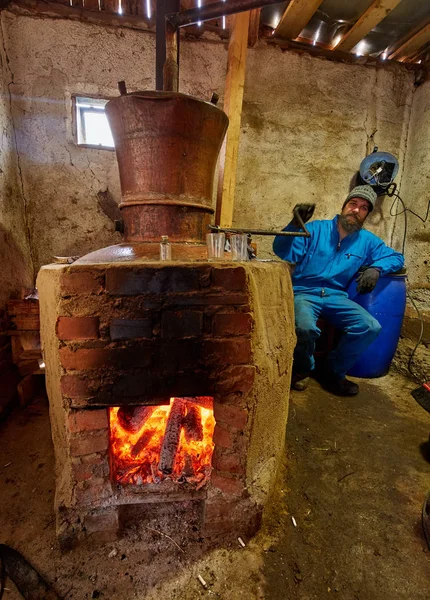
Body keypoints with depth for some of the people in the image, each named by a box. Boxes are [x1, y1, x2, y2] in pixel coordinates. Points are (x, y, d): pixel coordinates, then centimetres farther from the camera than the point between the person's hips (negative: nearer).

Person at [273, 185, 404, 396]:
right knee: (306, 328, -35)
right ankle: (302, 369, 2)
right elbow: (284, 254, -7)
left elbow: (396, 257, 17)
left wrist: (376, 268, -5)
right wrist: (295, 225, -24)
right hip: (304, 292, -4)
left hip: (336, 296, 4)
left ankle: (332, 372, 4)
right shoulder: (316, 228, 2)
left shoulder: (367, 241, 14)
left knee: (370, 327, -20)